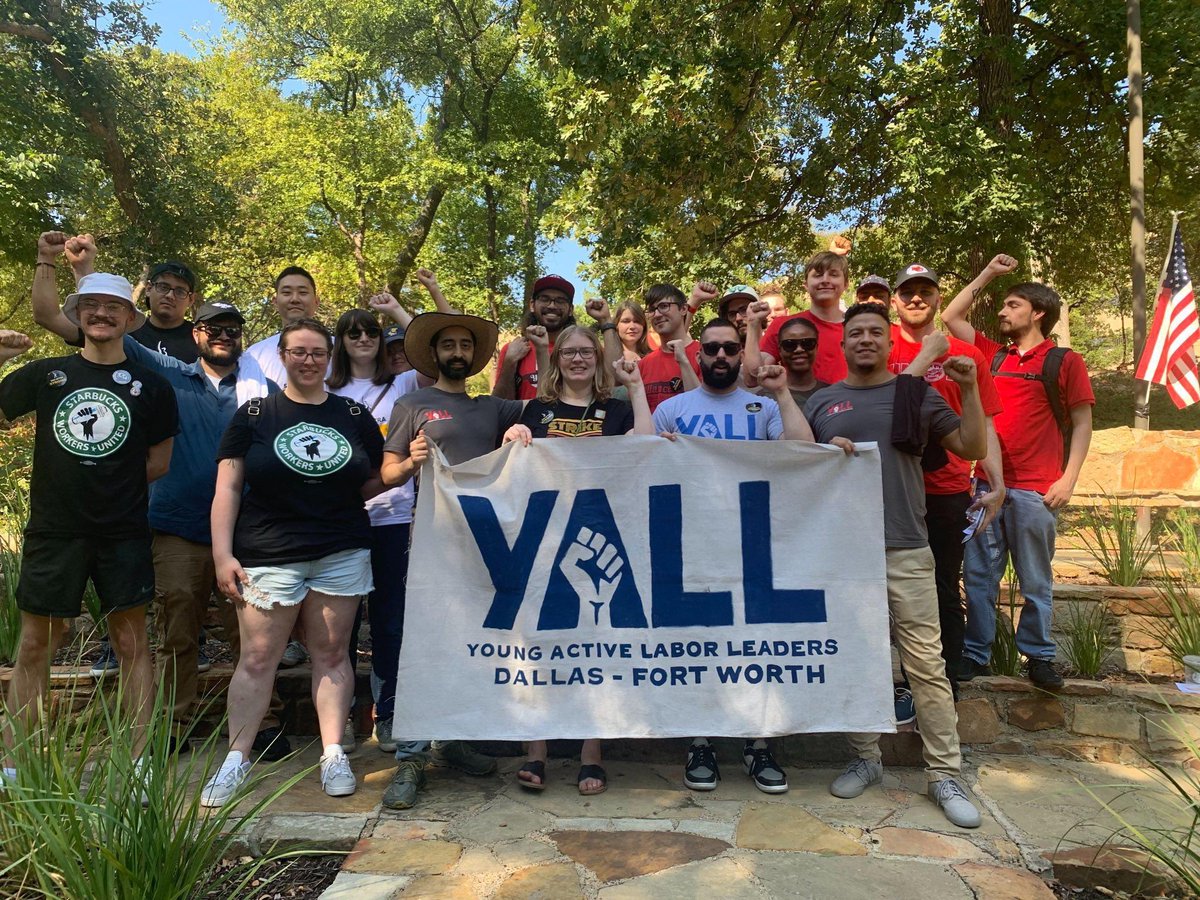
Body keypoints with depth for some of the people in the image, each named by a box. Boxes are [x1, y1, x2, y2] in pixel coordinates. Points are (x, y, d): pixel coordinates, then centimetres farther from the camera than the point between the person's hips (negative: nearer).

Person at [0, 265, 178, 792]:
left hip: (123, 534, -1)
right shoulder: (45, 374, 6)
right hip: (53, 530, 1)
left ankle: (139, 760, 11)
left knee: (131, 640, 2)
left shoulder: (151, 386, 4)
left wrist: (115, 487, 0)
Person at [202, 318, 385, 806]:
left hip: (342, 554, 2)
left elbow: (373, 484, 13)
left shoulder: (355, 415, 9)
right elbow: (227, 488, 1)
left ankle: (333, 756, 15)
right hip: (268, 557, -1)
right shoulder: (254, 414, 4)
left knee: (331, 653, 6)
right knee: (257, 658, 1)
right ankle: (236, 759, 15)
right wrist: (222, 554, -6)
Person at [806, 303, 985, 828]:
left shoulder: (916, 394, 9)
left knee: (926, 664, -1)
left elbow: (973, 449, 5)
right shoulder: (822, 402, 11)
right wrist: (826, 453, -8)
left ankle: (944, 773, 12)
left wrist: (969, 390, -6)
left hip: (906, 550, -1)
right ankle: (866, 759, 25)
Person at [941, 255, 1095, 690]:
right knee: (979, 576, 7)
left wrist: (1068, 479, -8)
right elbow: (951, 317, 17)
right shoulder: (993, 355, 12)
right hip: (987, 483, 4)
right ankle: (975, 654, 16)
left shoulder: (1064, 361, 0)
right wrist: (987, 274, 14)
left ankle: (1039, 657, 21)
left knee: (1036, 580, 7)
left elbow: (1081, 423, 0)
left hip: (1035, 490, -4)